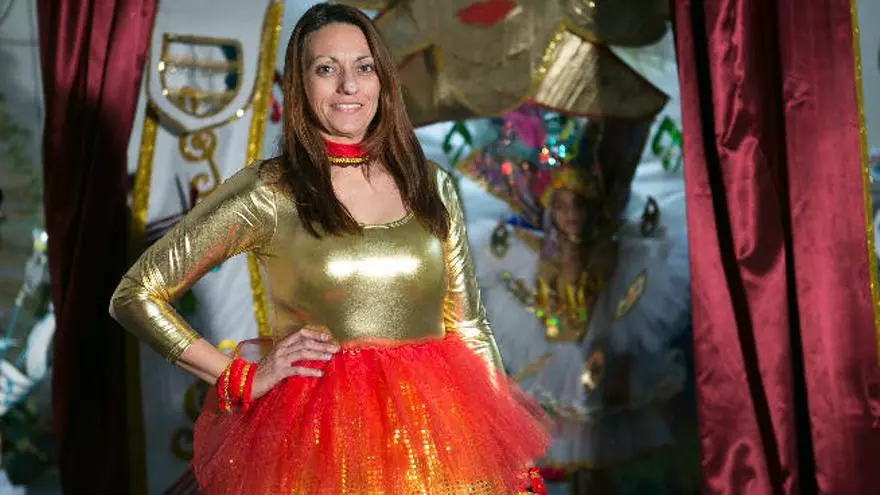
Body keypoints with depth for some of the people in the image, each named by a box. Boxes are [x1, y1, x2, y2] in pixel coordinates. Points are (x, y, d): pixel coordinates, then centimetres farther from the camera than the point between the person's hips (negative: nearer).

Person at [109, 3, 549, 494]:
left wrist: (509, 450, 6)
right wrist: (241, 378, -9)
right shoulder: (267, 193, -6)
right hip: (314, 444, -3)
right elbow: (135, 296, -2)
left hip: (433, 443, 4)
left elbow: (470, 328, 11)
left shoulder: (433, 187, 5)